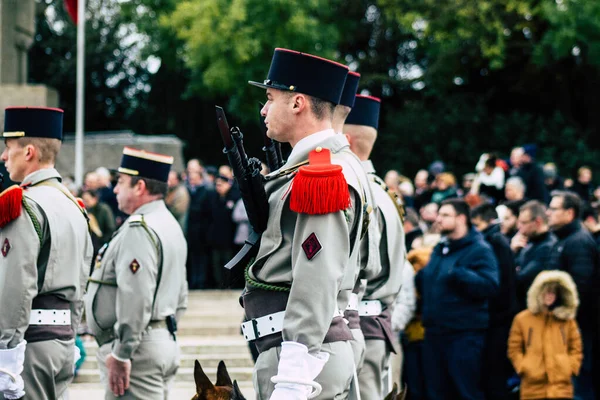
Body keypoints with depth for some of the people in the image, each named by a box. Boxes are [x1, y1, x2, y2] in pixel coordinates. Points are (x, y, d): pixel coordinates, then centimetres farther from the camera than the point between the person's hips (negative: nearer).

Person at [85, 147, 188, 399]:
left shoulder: (139, 230, -16)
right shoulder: (170, 225, 17)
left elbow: (136, 300, -24)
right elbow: (180, 297, 21)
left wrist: (120, 355, -22)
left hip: (138, 348, -11)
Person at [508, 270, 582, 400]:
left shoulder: (567, 319, 10)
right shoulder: (522, 319, 7)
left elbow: (576, 348, 13)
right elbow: (514, 349, 7)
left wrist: (570, 367, -1)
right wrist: (523, 367, -6)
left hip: (561, 387, 0)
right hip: (533, 386, 0)